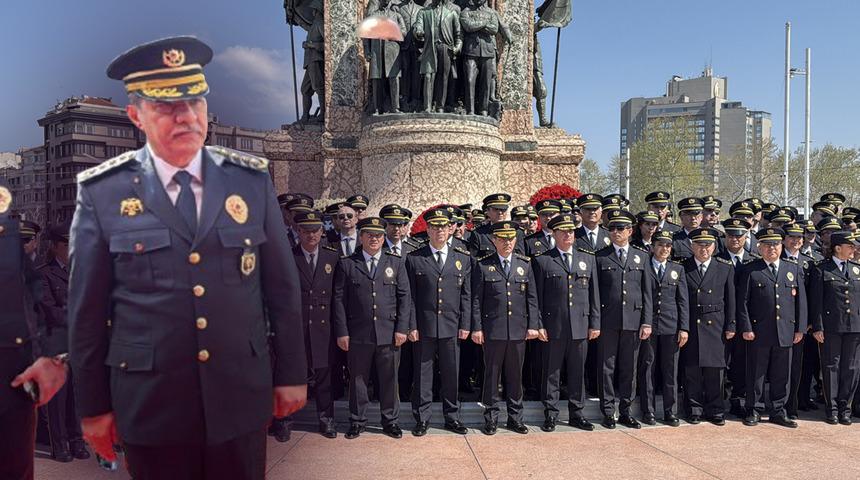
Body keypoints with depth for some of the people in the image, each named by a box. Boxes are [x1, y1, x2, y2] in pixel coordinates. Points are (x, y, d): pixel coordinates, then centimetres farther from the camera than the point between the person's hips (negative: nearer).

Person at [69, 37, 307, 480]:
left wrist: (291, 373, 4)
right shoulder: (102, 192, -5)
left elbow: (282, 286, 2)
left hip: (241, 399, 1)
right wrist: (93, 405, 4)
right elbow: (87, 309, 0)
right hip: (149, 406, -1)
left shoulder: (251, 180, -2)